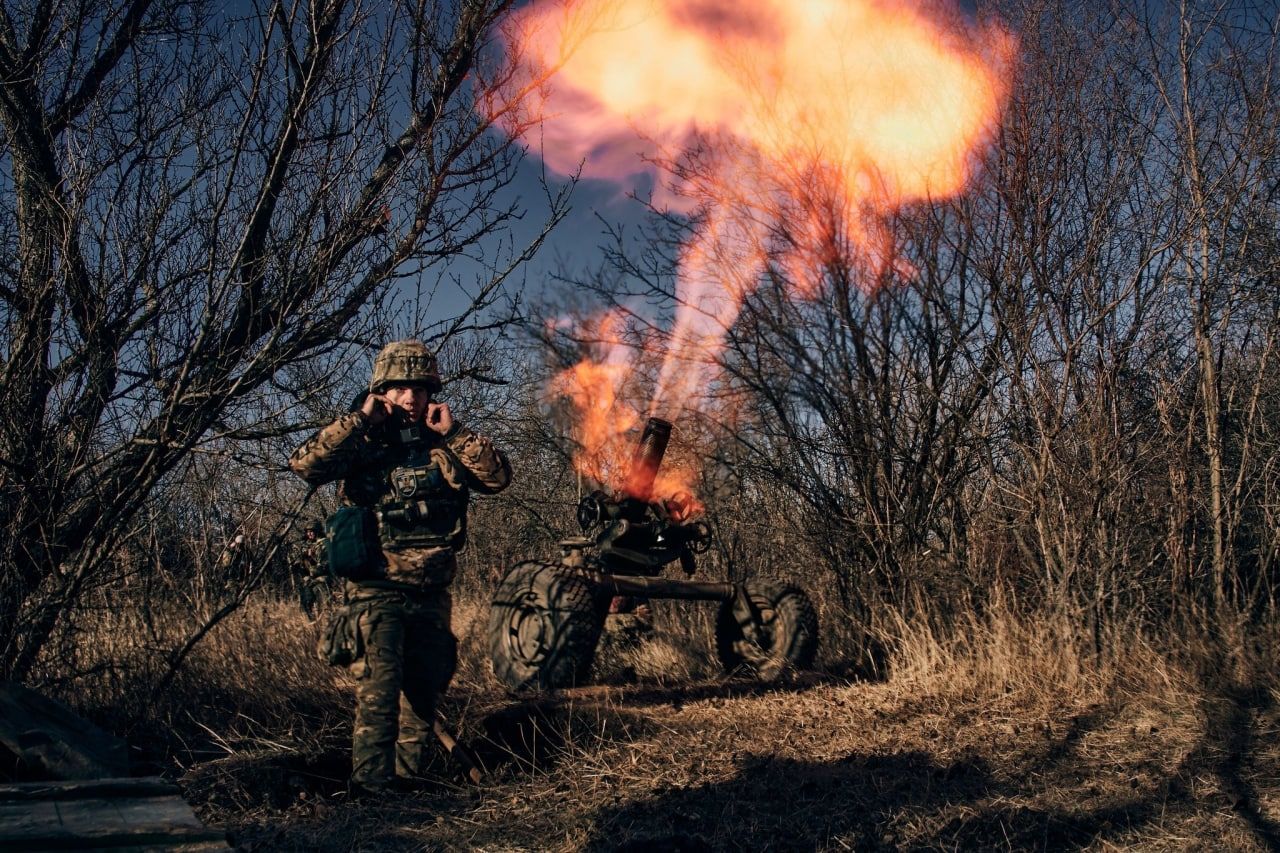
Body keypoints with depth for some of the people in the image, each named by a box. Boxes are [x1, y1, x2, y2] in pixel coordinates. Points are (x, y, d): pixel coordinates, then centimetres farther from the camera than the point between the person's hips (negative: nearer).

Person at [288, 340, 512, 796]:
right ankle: (371, 788, -9)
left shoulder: (445, 444, 8)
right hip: (378, 590, -5)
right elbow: (304, 464, -18)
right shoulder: (361, 440, -2)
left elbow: (498, 476, -2)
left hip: (432, 592, 5)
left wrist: (453, 431, -9)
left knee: (423, 690, 13)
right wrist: (359, 420, -18)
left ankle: (407, 781, 26)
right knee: (379, 689, -14)